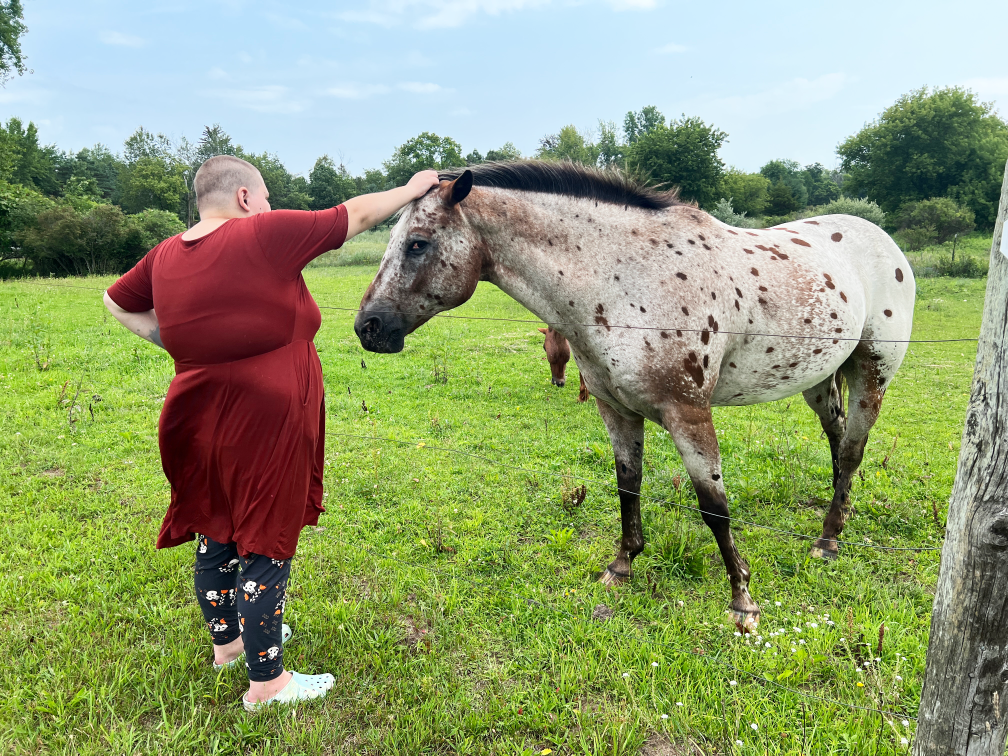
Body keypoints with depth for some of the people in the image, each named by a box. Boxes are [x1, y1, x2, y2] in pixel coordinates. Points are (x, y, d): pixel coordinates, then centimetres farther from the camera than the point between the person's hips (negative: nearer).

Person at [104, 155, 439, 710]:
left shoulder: (165, 256, 6)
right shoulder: (266, 236, -13)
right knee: (266, 546, 4)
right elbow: (357, 215, -5)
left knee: (216, 537, 21)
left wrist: (172, 341, 15)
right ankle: (265, 680, 17)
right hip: (264, 428, -7)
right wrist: (411, 190, 8)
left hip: (197, 424, 8)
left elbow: (117, 301, 23)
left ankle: (226, 639, 42)